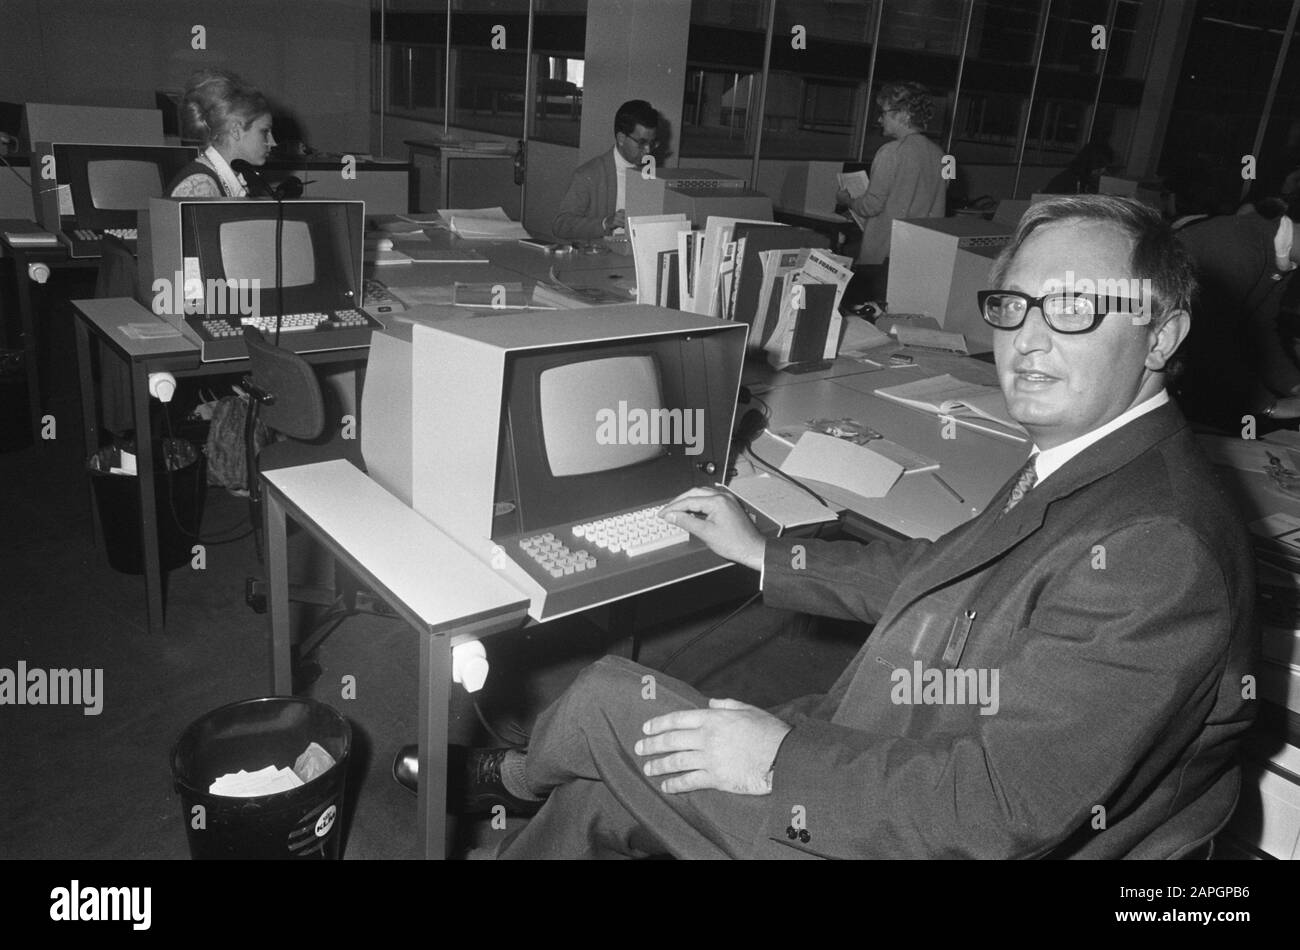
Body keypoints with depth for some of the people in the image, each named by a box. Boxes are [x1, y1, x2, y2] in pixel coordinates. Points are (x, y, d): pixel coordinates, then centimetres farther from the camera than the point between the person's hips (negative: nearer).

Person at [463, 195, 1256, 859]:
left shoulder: (1157, 550, -29)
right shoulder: (1078, 470, 2)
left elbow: (1007, 808, -30)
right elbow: (940, 571, 13)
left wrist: (781, 762, -21)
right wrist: (764, 554, 16)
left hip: (914, 838, -8)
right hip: (879, 759, 8)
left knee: (608, 701, 0)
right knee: (595, 798, 9)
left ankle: (511, 780, 34)